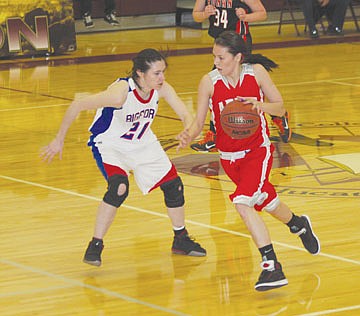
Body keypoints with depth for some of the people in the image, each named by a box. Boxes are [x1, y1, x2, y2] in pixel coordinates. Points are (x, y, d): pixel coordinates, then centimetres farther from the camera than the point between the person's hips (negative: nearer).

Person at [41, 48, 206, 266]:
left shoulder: (162, 89, -20)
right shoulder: (121, 92, -36)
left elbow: (186, 115, -22)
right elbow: (77, 106, -29)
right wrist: (59, 140, -21)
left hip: (143, 142, 6)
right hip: (110, 144, -6)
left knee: (174, 185, 8)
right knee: (119, 187, -30)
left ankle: (181, 240, 31)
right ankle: (95, 246, -17)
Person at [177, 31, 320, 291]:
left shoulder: (256, 72, -12)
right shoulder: (209, 82, -10)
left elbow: (280, 107, -5)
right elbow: (199, 121, -5)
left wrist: (261, 105, -26)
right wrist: (189, 136, -27)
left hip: (258, 150, -3)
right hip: (230, 157, 3)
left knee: (243, 204, -23)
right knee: (265, 201, 17)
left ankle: (271, 266, -17)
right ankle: (298, 224, 49)